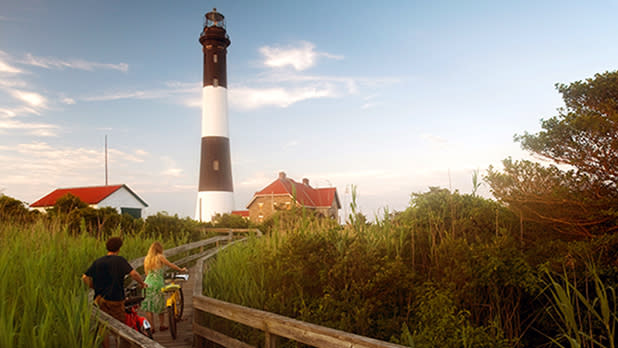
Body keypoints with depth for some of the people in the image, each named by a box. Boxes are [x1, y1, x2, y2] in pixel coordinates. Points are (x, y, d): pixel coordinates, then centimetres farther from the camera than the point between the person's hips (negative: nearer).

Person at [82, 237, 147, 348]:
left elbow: (85, 277, 3)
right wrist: (142, 283, -4)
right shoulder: (119, 260, -8)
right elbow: (133, 274, -20)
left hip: (100, 300, 4)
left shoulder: (97, 262, 6)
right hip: (116, 299, -4)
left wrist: (95, 287, 17)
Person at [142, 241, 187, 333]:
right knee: (161, 305, 13)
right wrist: (181, 269, 14)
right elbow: (171, 265, 0)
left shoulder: (146, 259, 10)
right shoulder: (160, 257, -4)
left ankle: (151, 328, 7)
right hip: (158, 284, -3)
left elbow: (146, 273, 15)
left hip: (148, 284, 3)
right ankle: (161, 325, 22)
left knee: (148, 307, 7)